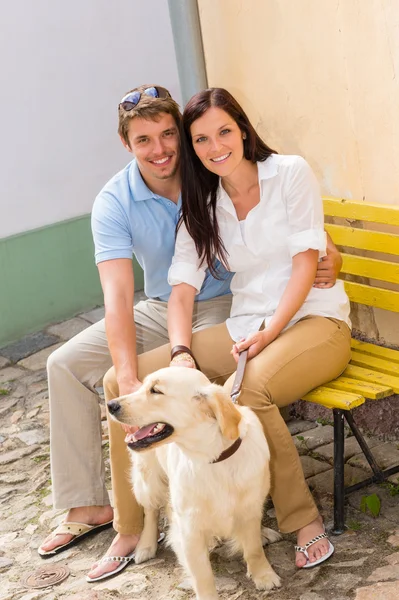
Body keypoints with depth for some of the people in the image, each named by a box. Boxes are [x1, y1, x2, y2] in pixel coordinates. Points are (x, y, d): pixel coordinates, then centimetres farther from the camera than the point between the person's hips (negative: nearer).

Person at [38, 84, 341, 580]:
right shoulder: (114, 203, -13)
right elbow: (117, 294, -24)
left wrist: (329, 255, -29)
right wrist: (129, 380, -38)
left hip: (223, 304, -4)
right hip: (160, 309, 4)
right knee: (66, 363, -4)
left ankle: (136, 519, -13)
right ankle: (87, 505, 5)